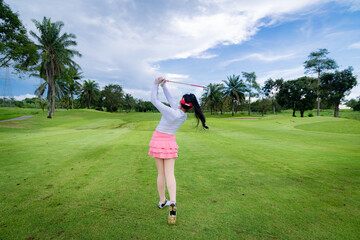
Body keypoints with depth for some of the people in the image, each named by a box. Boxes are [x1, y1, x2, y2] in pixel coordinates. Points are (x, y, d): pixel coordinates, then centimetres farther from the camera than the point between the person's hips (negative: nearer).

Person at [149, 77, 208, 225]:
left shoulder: (170, 112, -21)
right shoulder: (184, 115, -5)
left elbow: (154, 100, -11)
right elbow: (170, 100, 7)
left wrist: (156, 84, 1)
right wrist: (163, 86, 11)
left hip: (158, 139, -2)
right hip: (170, 142, 3)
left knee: (161, 173, 9)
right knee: (169, 174, 2)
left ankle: (162, 201, 25)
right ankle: (172, 202, -15)